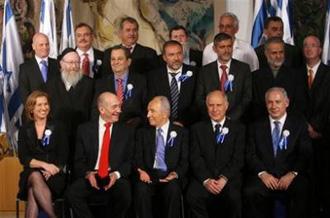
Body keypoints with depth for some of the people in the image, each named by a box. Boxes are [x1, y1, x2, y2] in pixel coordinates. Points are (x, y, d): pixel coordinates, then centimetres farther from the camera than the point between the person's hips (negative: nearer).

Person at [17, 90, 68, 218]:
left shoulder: (57, 128, 10)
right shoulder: (24, 130, 12)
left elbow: (63, 157, 3)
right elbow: (23, 158, 2)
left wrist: (51, 170, -17)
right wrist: (44, 165, -16)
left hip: (54, 175, -1)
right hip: (31, 173, 1)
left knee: (33, 191, -32)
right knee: (36, 177, -35)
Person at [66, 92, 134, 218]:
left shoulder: (127, 132, 9)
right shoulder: (84, 130, 9)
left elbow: (130, 161, 7)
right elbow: (79, 160, 8)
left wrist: (117, 174, -13)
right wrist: (87, 173, -12)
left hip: (116, 179, 0)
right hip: (91, 177, 0)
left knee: (125, 195, -31)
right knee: (71, 193, -27)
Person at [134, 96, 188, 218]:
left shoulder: (181, 133, 9)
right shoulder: (143, 132, 16)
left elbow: (185, 160, 3)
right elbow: (138, 157, 10)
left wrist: (175, 174, -17)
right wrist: (140, 170, -13)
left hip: (170, 177, -1)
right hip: (149, 176, 2)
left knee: (173, 189, -35)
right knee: (141, 189, -32)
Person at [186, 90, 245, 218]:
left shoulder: (238, 129, 12)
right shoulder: (197, 129, 15)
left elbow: (238, 159, 2)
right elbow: (195, 158, 4)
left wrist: (224, 179, -14)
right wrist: (206, 179, -13)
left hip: (229, 178, -1)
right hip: (203, 178, 1)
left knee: (233, 198, -33)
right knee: (193, 196, -30)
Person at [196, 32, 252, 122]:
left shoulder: (244, 68, 8)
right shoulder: (205, 71, 10)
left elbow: (247, 97, 2)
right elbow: (200, 99, 7)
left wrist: (230, 118, -9)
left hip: (236, 121, -1)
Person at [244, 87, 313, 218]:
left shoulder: (299, 123, 12)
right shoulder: (256, 126, 16)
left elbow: (306, 154, 4)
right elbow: (250, 154, 7)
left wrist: (292, 173, -12)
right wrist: (262, 173, -10)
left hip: (291, 176, -1)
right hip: (264, 176, 1)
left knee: (302, 192, -33)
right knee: (250, 192, -30)